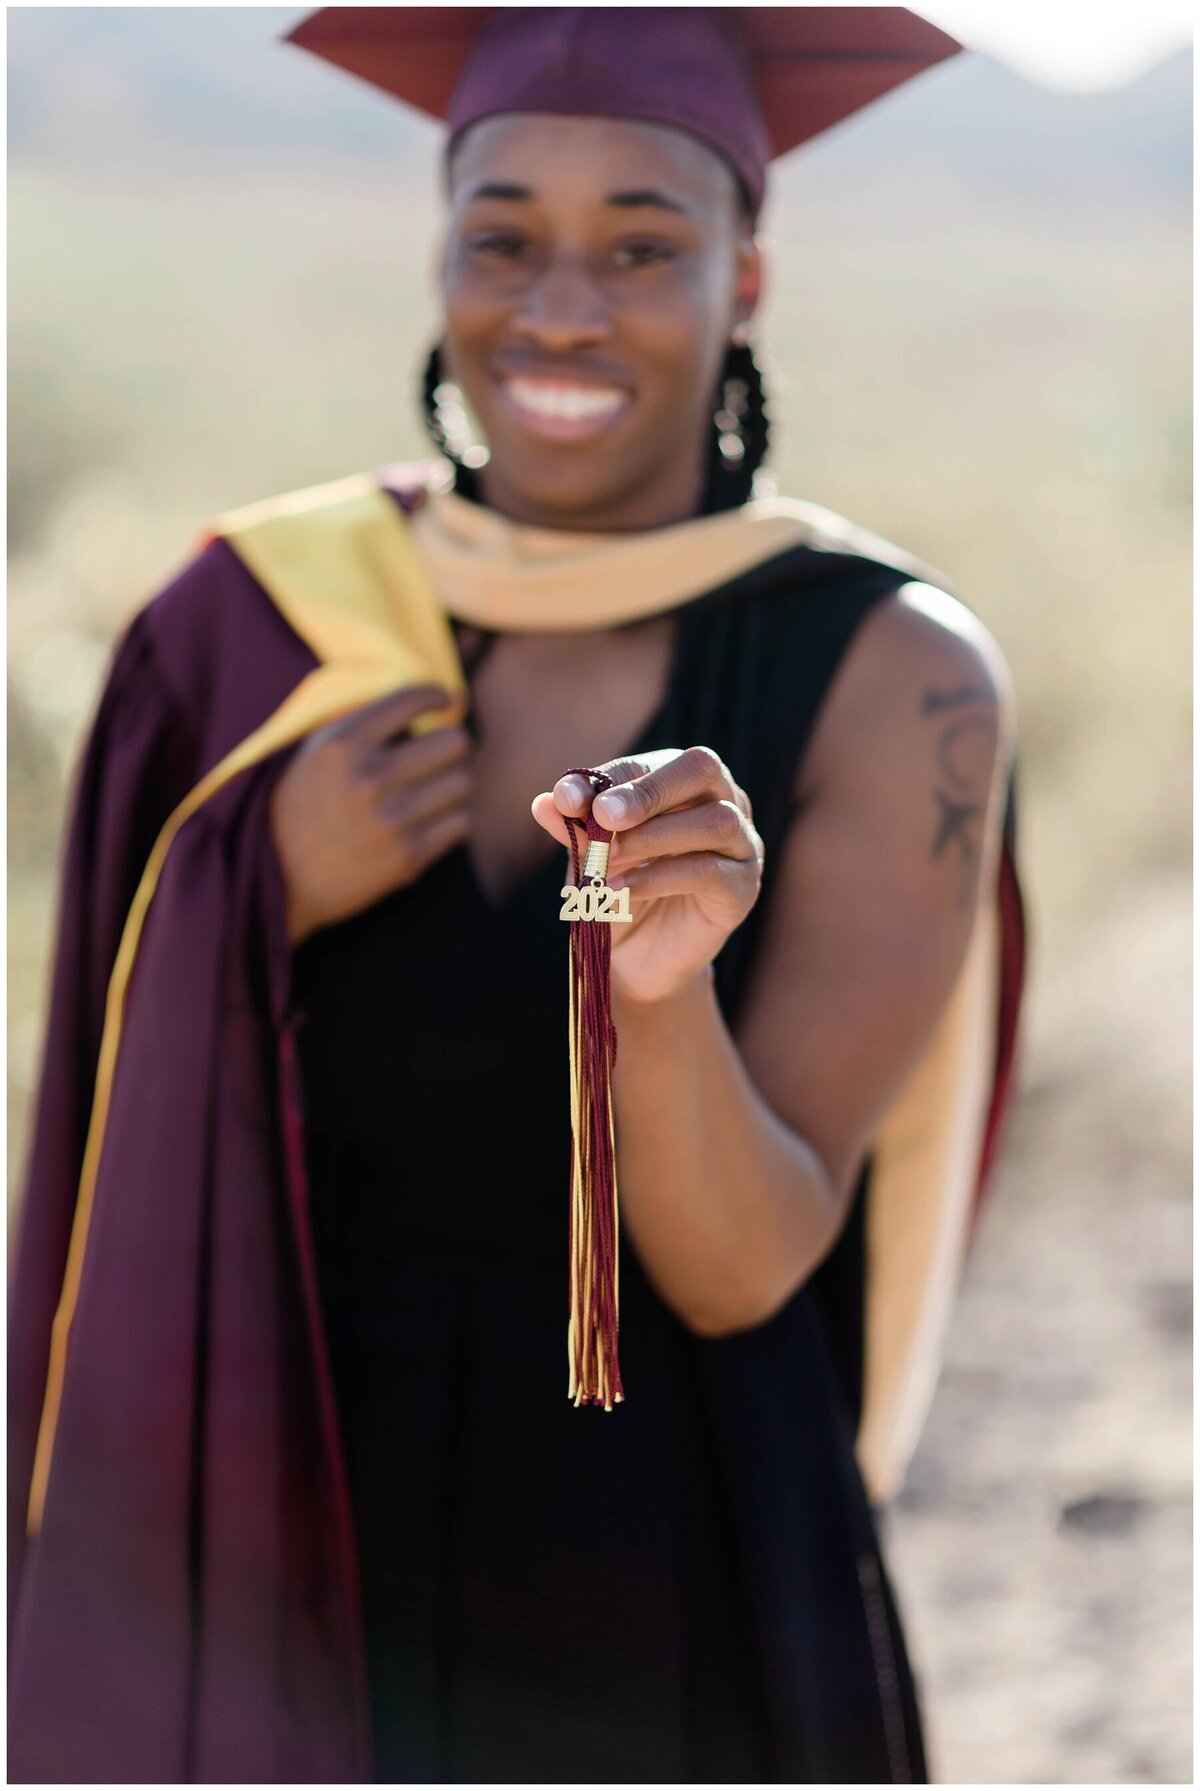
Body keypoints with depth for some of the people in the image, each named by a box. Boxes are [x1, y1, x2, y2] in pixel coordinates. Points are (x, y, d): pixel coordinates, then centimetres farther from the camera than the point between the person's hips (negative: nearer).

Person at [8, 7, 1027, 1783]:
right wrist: (273, 903, -17)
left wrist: (662, 987, -35)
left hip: (660, 1617, -2)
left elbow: (743, 1266, -16)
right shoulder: (251, 625, -5)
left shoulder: (895, 681, -12)